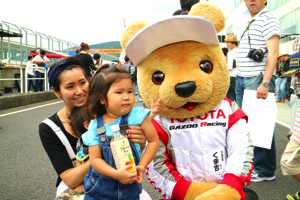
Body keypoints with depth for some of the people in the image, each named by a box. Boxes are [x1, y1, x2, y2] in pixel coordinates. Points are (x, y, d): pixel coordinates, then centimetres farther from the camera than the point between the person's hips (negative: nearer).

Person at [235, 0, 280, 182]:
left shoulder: (268, 18, -5)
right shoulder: (250, 23, 22)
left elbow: (273, 52, -15)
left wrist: (265, 83, -23)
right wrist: (241, 79, 17)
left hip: (258, 80, -9)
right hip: (242, 81, 9)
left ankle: (265, 171, 8)